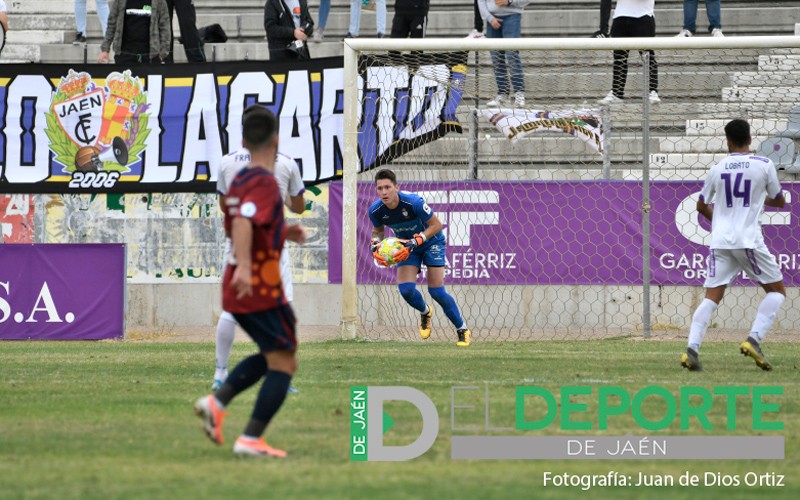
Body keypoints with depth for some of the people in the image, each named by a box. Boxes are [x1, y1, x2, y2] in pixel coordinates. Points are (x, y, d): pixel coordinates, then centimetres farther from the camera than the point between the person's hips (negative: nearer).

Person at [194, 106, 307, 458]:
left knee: (273, 356, 23)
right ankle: (251, 439, -10)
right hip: (261, 288, -9)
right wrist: (244, 267, -42)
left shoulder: (239, 181, 13)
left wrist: (283, 233, 20)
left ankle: (217, 402, 7)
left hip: (238, 293, 9)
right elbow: (242, 222, -31)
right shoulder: (265, 182, -14)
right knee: (283, 365, -2)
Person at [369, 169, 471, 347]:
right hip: (406, 245, 4)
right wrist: (375, 247, -17)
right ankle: (425, 312, 22)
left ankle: (463, 330, 8)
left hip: (431, 241, -4)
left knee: (436, 291, -11)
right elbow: (378, 230, 4)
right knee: (406, 289, -14)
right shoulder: (376, 210, -19)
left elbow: (436, 225, -24)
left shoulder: (413, 202, -34)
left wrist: (414, 242, -34)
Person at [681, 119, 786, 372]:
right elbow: (779, 201, 12)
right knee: (776, 290, 11)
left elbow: (702, 205, 18)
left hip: (720, 241, 3)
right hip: (749, 240, -3)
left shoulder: (718, 168, 8)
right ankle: (754, 340, -7)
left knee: (711, 296, 2)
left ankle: (692, 349, -15)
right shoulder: (764, 165, 0)